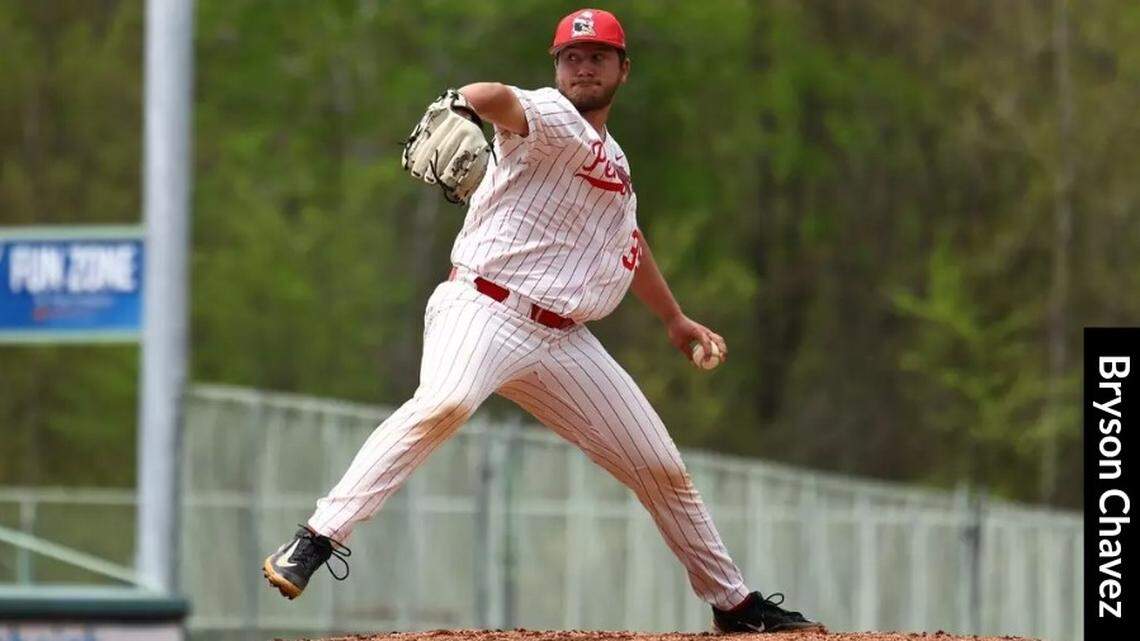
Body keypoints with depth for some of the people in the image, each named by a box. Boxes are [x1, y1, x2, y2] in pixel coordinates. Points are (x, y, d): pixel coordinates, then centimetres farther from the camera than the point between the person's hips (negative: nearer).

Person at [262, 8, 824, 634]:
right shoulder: (552, 119, -5)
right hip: (485, 307, -8)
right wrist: (461, 111, -53)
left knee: (660, 466, 10)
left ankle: (733, 603, 26)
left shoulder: (612, 159, 21)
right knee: (444, 403, -38)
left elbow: (627, 240, 40)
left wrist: (674, 318, 47)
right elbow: (496, 99, -30)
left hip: (562, 341, 8)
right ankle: (315, 542, -39)